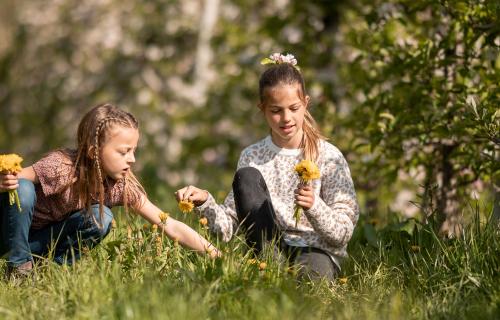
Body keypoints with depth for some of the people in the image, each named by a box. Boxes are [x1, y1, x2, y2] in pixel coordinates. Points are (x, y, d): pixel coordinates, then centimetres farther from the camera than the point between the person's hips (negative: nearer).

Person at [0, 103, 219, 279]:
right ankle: (19, 266, -17)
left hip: (44, 237, 4)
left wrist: (213, 253, -26)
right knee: (23, 189, -36)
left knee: (101, 219, -21)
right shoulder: (61, 167, -34)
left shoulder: (123, 186, -18)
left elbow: (171, 227, -18)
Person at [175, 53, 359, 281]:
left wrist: (314, 206, -27)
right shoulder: (252, 157, 7)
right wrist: (205, 202, -16)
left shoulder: (328, 157, -3)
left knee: (312, 272, -42)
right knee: (246, 176, -15)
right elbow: (228, 227, 3)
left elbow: (343, 233, -7)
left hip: (318, 251, -5)